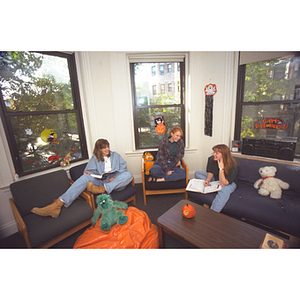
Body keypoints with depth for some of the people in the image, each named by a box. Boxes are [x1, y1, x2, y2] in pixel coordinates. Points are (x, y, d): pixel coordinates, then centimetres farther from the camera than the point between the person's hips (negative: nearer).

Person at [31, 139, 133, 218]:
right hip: (101, 181, 1)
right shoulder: (95, 158, 18)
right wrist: (87, 172, -17)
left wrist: (115, 177, -9)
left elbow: (124, 168, 9)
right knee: (85, 177, -28)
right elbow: (91, 170, 8)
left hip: (116, 183, 0)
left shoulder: (116, 155, 16)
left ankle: (102, 189, -45)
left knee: (128, 175, -32)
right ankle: (58, 204, -39)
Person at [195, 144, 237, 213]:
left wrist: (221, 168, -40)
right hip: (215, 179, 6)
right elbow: (211, 172, 0)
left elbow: (223, 184, -34)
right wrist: (207, 180, -21)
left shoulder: (232, 166, -30)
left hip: (229, 183, -5)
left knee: (224, 190, -43)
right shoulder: (212, 159, -17)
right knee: (197, 173, -5)